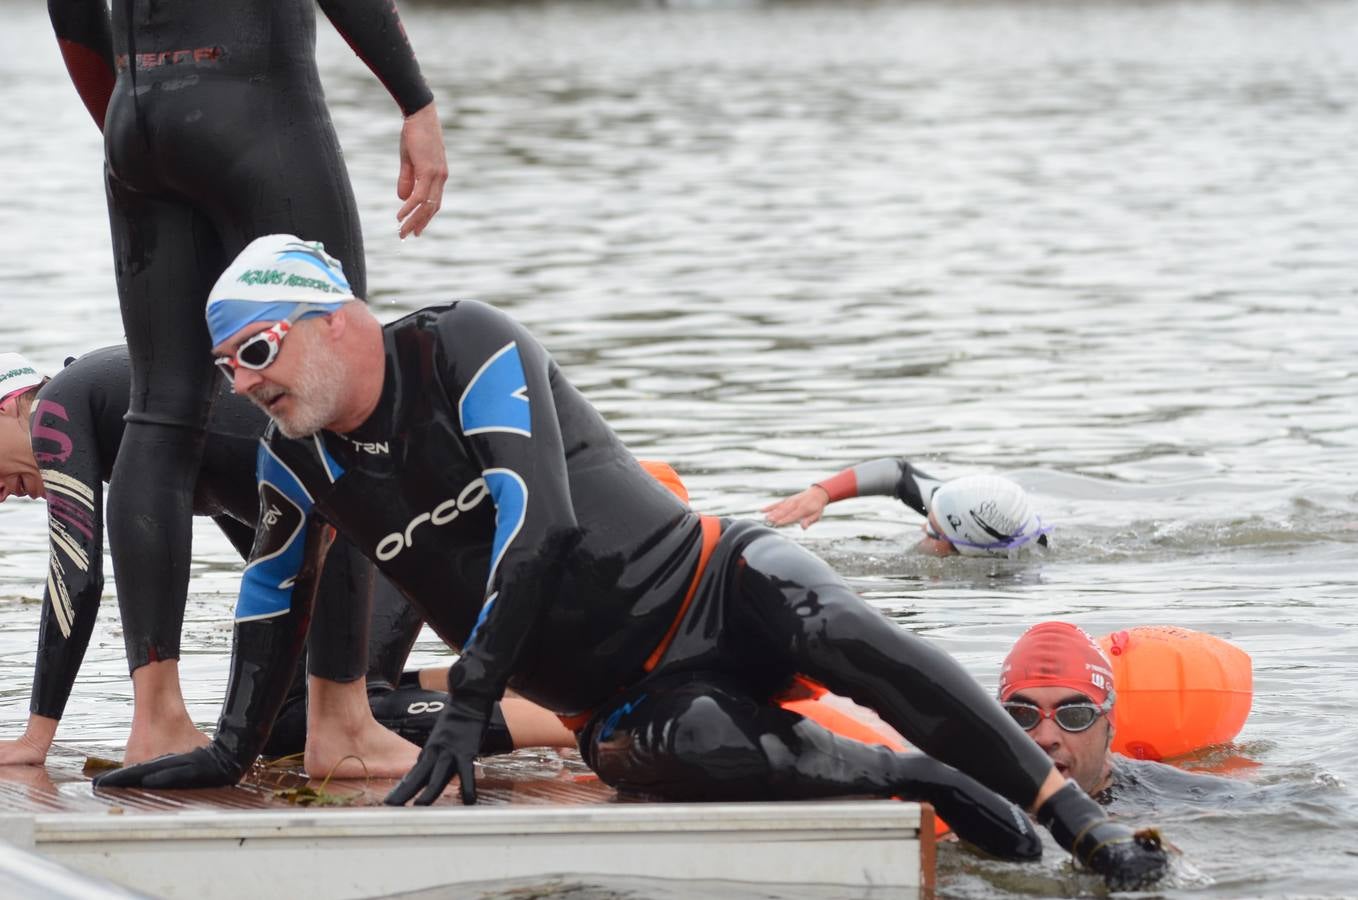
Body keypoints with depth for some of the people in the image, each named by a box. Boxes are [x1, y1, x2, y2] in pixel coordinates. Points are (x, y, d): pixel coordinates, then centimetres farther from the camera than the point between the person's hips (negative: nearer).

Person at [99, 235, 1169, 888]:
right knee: (695, 753, -34)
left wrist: (466, 708, -29)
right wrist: (233, 748, 19)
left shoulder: (465, 346, -14)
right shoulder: (297, 457, 4)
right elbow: (274, 590, 22)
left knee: (847, 635, -34)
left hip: (713, 588, -3)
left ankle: (1085, 823, -30)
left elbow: (535, 519, -24)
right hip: (625, 702, 3)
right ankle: (929, 786, -14)